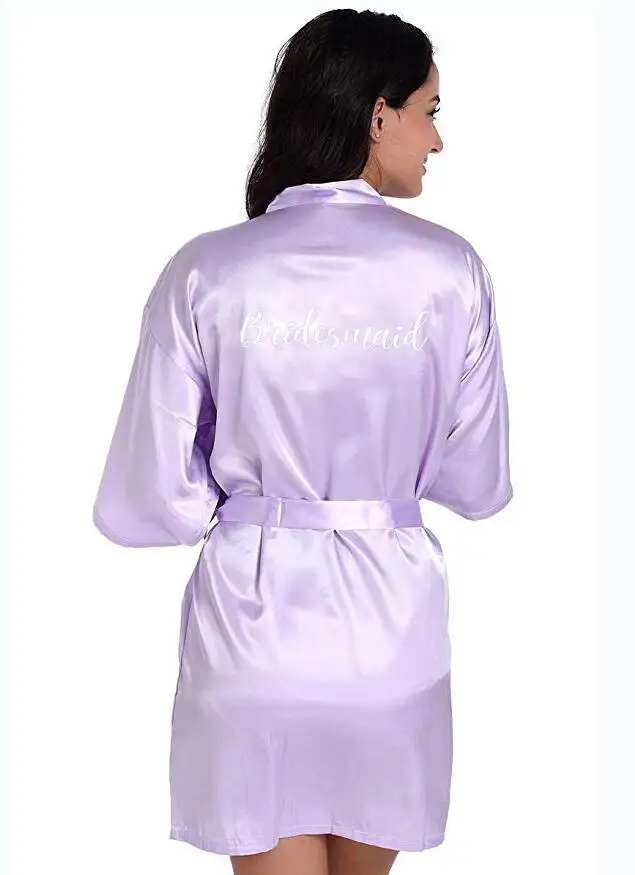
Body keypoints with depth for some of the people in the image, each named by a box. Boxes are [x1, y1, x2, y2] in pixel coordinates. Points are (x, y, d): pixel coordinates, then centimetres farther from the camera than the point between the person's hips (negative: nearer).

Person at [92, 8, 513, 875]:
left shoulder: (206, 271, -10)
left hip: (253, 626, -1)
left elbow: (147, 502, -9)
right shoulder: (448, 269, -9)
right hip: (390, 637, 1)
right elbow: (477, 484, -1)